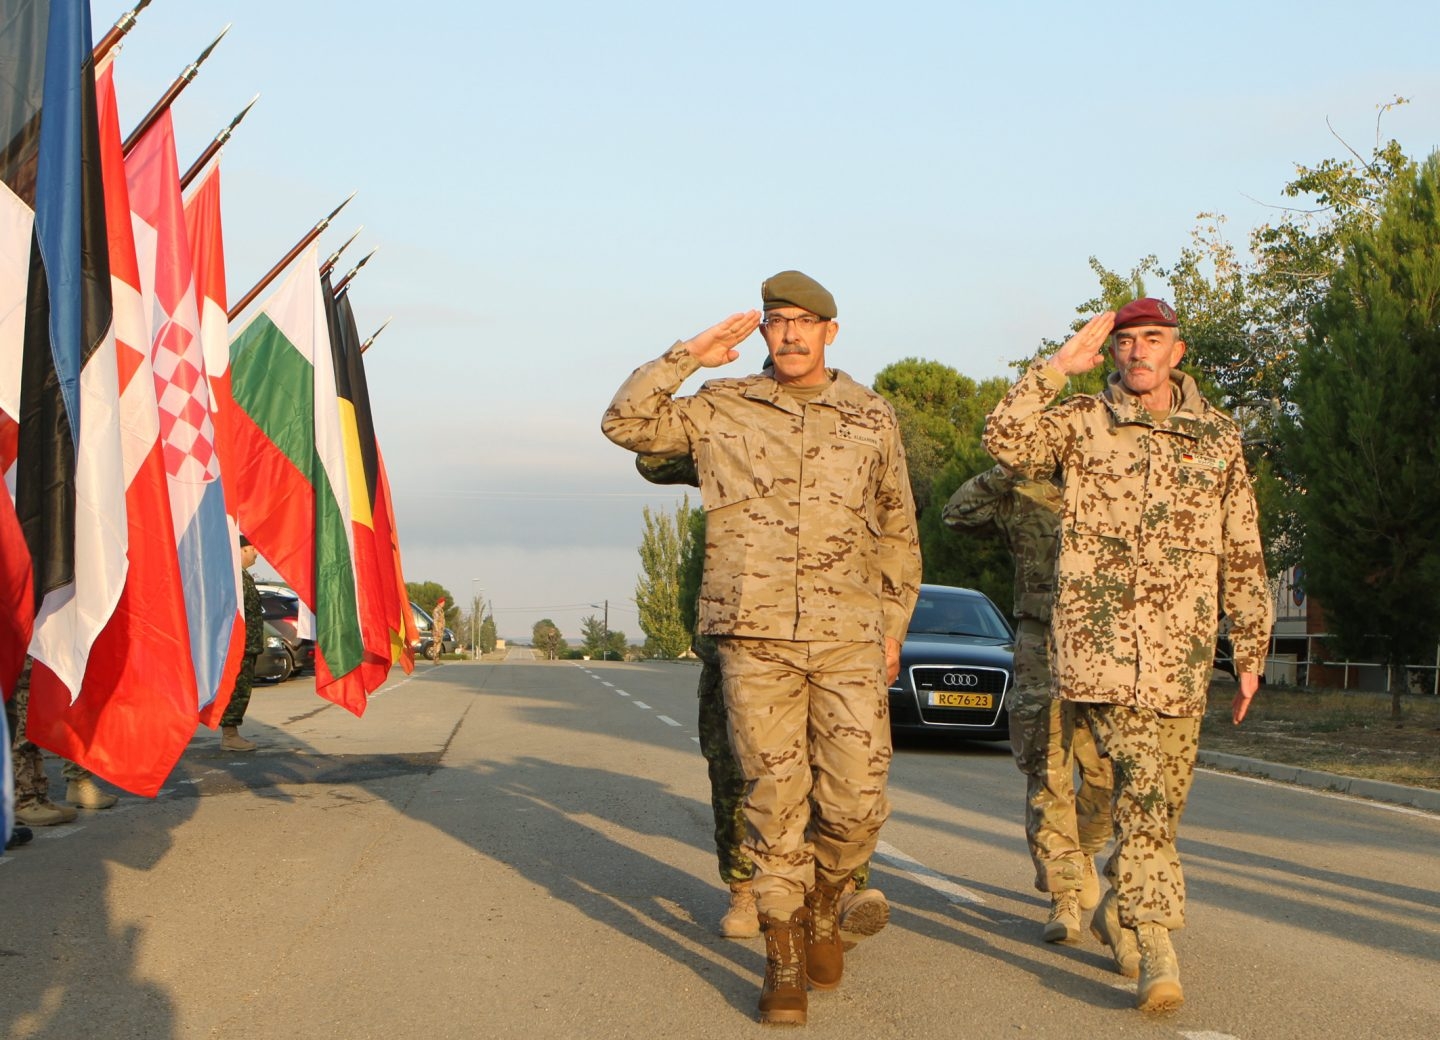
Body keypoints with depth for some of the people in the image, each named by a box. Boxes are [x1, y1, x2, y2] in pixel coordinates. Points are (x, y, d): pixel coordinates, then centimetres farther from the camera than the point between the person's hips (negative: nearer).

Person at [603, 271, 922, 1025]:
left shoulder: (872, 417, 11)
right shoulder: (721, 410, 8)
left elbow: (897, 530, 17)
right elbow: (626, 422, 5)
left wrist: (893, 624, 13)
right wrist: (687, 357, 1)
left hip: (849, 640, 1)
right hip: (755, 637, -1)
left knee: (858, 803, -2)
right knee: (775, 802, 0)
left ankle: (822, 904, 27)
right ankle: (784, 961, 12)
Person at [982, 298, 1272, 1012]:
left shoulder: (1217, 438, 13)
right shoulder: (1082, 423, 6)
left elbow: (1243, 556, 14)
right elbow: (1006, 439, -15)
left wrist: (1250, 653, 11)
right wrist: (1061, 364, -11)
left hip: (1182, 652, 4)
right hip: (1100, 637, -4)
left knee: (1164, 799, 9)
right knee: (1140, 784, -18)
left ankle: (1116, 912, 33)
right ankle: (1158, 950, -19)